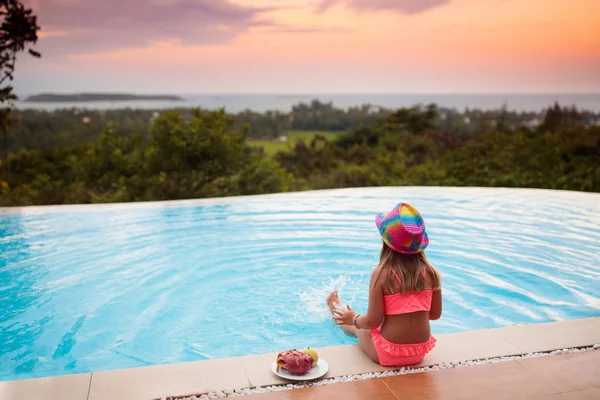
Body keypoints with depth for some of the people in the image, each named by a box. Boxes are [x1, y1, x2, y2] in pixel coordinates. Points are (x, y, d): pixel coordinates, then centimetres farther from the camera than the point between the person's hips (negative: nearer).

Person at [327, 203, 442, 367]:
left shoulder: (381, 274, -20)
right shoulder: (431, 273, -9)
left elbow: (373, 321, -17)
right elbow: (435, 314, 2)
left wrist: (354, 319, 3)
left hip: (388, 354, -3)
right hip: (420, 352, 4)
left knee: (356, 326, 30)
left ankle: (337, 313, 60)